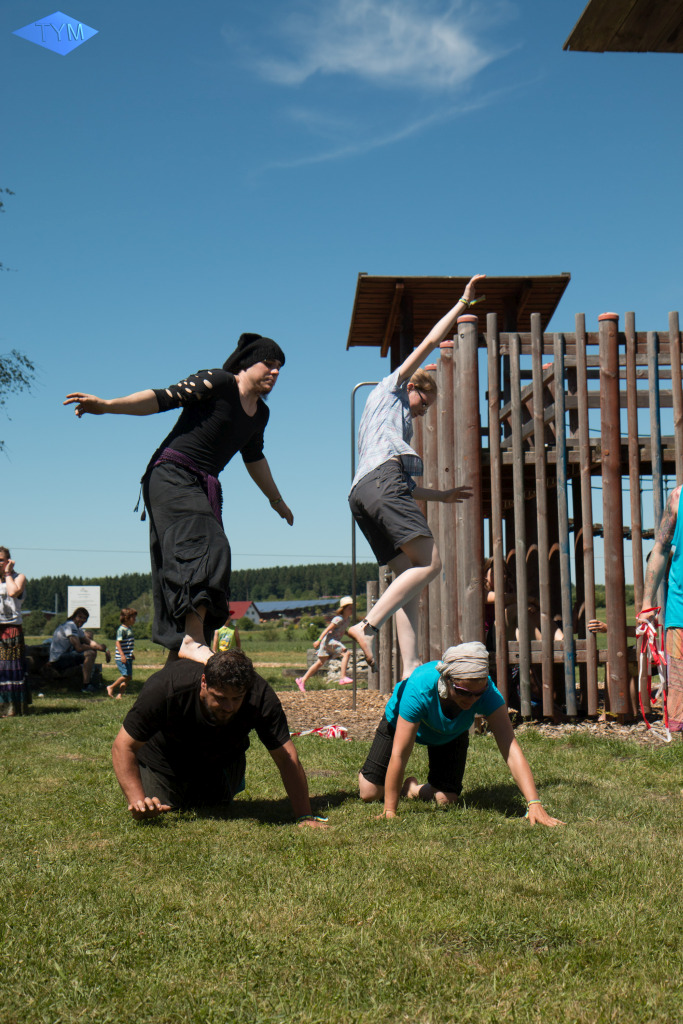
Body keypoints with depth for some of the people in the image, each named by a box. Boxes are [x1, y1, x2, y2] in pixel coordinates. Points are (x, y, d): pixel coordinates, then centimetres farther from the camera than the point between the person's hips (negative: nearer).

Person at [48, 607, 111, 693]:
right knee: (90, 654, -24)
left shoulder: (78, 628, 14)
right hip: (57, 659, -10)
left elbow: (90, 642, 10)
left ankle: (89, 681, 14)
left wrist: (105, 649, -5)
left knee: (93, 650, 14)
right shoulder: (70, 625, -17)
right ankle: (86, 687, -20)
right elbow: (79, 648, -23)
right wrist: (98, 647, -13)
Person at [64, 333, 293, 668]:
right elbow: (164, 398, -14)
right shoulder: (217, 382, -6)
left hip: (204, 487, 8)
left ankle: (179, 652, 6)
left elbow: (254, 457, 34)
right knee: (204, 546, -27)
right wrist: (107, 405, -26)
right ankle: (193, 640, -37)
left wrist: (276, 500, 46)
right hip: (172, 475, -8)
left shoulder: (260, 413, 18)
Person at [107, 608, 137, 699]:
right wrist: (122, 655, -28)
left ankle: (119, 694, 10)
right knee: (126, 676, -13)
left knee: (128, 677, 6)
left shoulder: (130, 629, 15)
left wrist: (132, 654, 32)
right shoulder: (122, 629, -14)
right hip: (122, 658, -10)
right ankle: (111, 687, 2)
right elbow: (118, 642, -21)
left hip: (128, 657, 10)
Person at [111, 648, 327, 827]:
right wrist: (137, 800, -46)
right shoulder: (165, 689, -41)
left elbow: (287, 757, -32)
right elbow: (123, 746, -33)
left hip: (222, 760, 2)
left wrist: (305, 817, -39)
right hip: (162, 760, -2)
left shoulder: (262, 699, -36)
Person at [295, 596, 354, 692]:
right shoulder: (339, 619, -16)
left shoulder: (347, 619, 12)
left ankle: (302, 680, 21)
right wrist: (319, 640, -25)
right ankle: (343, 677, -25)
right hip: (328, 640, -9)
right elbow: (328, 629, -21)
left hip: (334, 642, 9)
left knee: (320, 663, 13)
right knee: (347, 653, -23)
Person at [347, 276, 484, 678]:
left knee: (410, 574, -1)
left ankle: (410, 668, -13)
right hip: (383, 478, -9)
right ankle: (368, 626, -28)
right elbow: (429, 343, 16)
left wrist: (444, 495, 47)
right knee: (430, 562, -17)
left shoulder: (398, 425, 41)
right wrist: (462, 305, 24)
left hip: (363, 493, 9)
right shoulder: (391, 389, 21)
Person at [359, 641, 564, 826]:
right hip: (401, 721, -2)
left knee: (446, 799, -9)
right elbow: (398, 755, -41)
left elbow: (511, 749, -43)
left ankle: (413, 789, 24)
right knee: (369, 793, -5)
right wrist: (390, 811, -38)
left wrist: (534, 804, -52)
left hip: (451, 733, 2)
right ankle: (400, 785, 31)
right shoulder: (419, 690, -45)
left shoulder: (487, 693, -39)